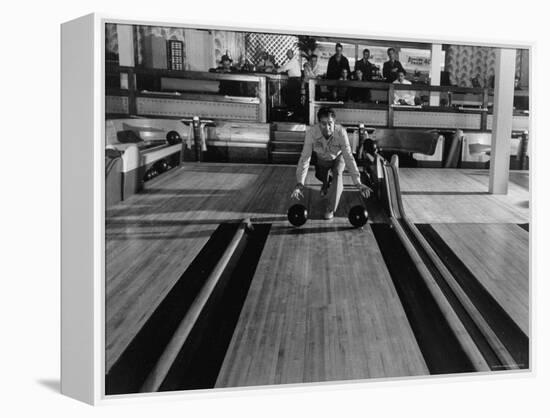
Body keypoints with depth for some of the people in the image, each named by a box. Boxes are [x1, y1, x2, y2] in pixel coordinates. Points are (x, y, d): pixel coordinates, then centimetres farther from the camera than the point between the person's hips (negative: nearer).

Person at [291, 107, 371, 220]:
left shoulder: (341, 132, -38)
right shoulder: (311, 133, -36)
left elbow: (348, 157, -38)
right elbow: (305, 158, -35)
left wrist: (357, 183, -46)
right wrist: (300, 184, -43)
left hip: (338, 157, -2)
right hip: (322, 159, 2)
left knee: (337, 174, -25)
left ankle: (330, 209, -11)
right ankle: (327, 183, 48)